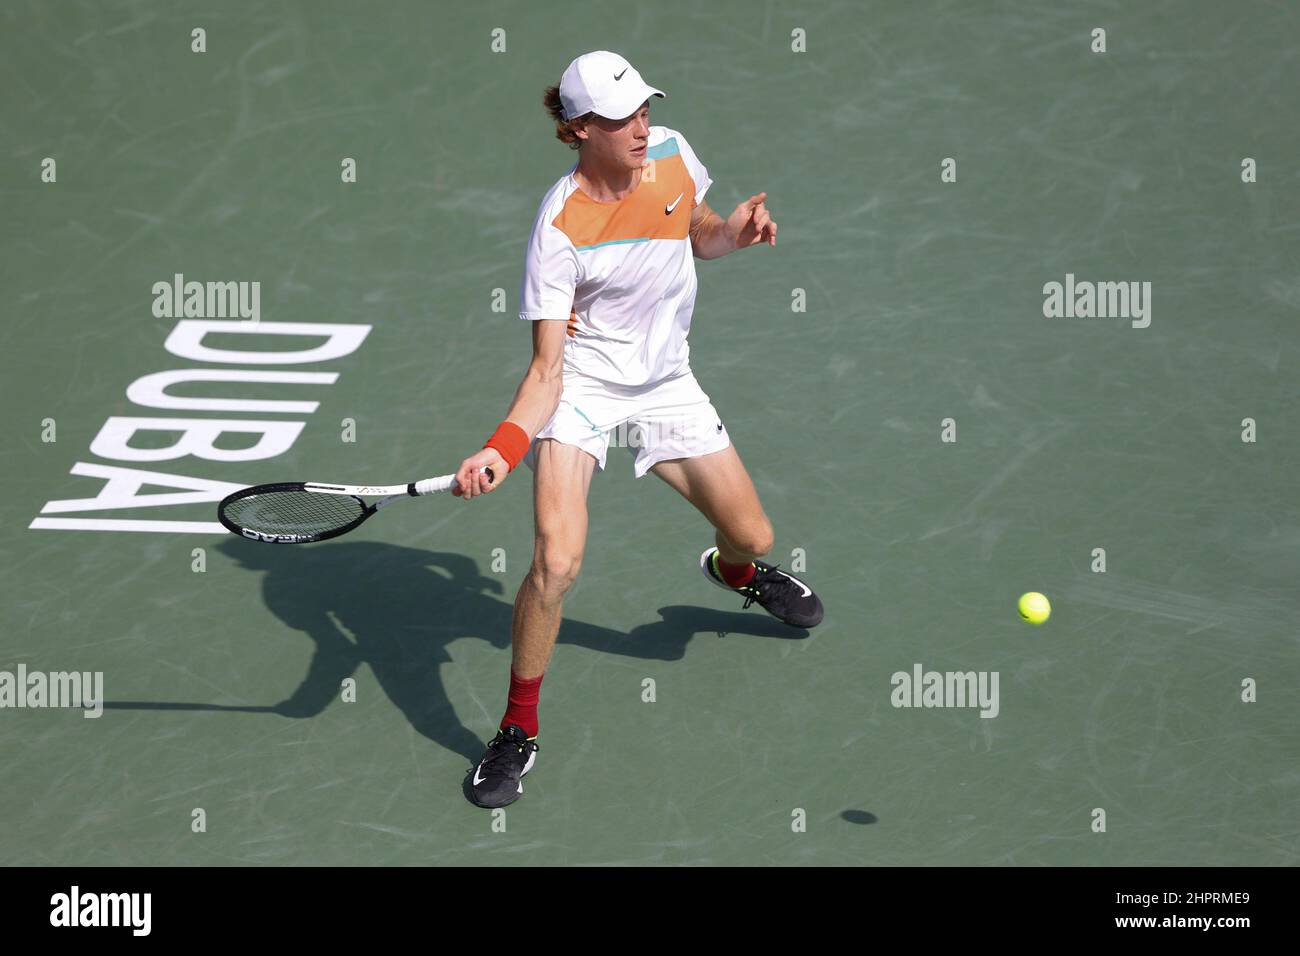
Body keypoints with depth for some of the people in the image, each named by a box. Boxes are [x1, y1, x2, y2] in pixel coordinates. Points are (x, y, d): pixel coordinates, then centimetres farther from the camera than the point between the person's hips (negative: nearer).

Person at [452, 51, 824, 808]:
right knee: (557, 562, -23)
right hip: (582, 385, -5)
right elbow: (548, 368, -23)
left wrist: (734, 232, -10)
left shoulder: (670, 152, -9)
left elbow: (700, 237, 13)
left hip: (665, 384, 5)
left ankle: (735, 570, 54)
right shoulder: (561, 227, -24)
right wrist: (503, 449, -38)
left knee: (753, 536, 12)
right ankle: (518, 733, -3)